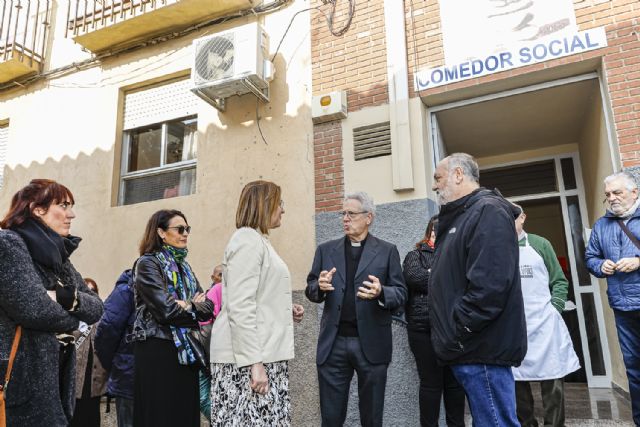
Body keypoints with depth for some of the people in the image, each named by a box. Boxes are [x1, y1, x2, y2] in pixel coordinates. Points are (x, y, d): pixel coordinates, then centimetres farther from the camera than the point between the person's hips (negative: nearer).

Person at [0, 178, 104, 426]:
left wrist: (68, 297, -13)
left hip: (56, 373, 8)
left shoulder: (57, 253, 14)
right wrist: (73, 317, -5)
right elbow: (33, 308, -24)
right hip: (20, 377, -8)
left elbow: (97, 308, 7)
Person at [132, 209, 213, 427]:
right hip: (158, 352, -7)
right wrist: (194, 307, -3)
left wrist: (188, 306, -12)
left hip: (186, 352, 7)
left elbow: (208, 307, 7)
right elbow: (166, 311, -19)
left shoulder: (183, 266, 15)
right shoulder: (147, 263, -7)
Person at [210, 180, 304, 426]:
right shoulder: (247, 238, -10)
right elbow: (239, 307, -19)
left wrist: (286, 310, 11)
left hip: (264, 355, 9)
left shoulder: (259, 241, 17)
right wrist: (254, 363, -22)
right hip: (246, 359, -9)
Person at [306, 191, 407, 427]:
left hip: (371, 343, -1)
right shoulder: (326, 250, 10)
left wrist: (381, 292, -21)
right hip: (333, 343, 2)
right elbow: (310, 291, 9)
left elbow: (401, 293, 0)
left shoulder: (387, 250, 3)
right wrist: (320, 287, -13)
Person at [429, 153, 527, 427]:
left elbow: (489, 286, -25)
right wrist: (449, 337, 14)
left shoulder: (488, 211, -13)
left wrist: (455, 334, -19)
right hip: (467, 349, 10)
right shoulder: (459, 217, 17)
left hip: (482, 351, -10)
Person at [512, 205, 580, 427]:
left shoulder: (539, 244, 6)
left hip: (543, 323, -1)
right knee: (517, 380, 7)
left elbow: (559, 281, 8)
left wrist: (554, 308, -4)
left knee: (552, 379, 2)